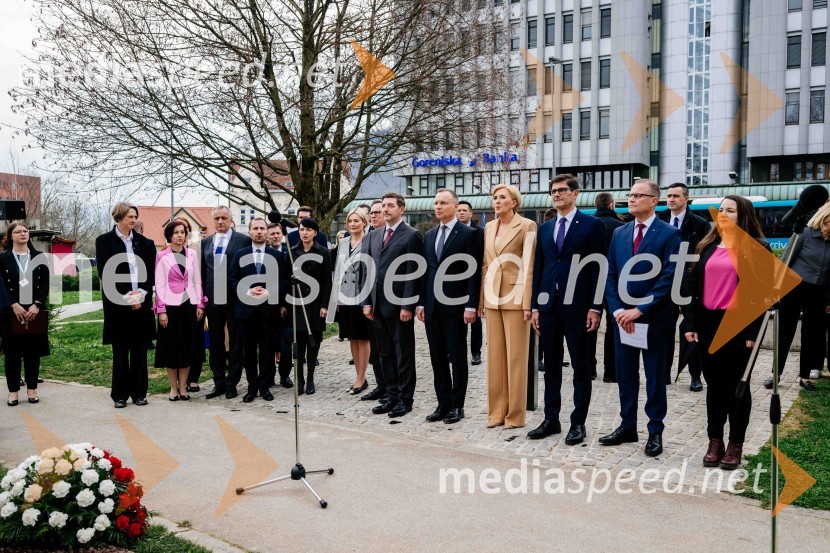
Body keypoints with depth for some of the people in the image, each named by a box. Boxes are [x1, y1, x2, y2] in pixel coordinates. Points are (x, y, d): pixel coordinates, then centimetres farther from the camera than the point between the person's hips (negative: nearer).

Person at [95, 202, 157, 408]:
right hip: (118, 304, -2)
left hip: (141, 303, 3)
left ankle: (139, 392, 15)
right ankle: (120, 394, 13)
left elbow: (150, 272, 8)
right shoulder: (104, 241, 1)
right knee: (120, 351, 3)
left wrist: (141, 292, -9)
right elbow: (104, 273, -5)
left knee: (139, 349, 6)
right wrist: (126, 296, -12)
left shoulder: (144, 242, 9)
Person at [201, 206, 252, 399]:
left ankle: (231, 384, 14)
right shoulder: (206, 242, 11)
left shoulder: (243, 241, -2)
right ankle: (219, 383, 21)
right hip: (213, 300, 4)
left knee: (235, 344, 5)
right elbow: (202, 272, 11)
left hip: (235, 299, -4)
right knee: (215, 344, 11)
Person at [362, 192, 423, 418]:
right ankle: (391, 395, 22)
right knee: (385, 354, 12)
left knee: (404, 354, 4)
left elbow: (413, 274, -11)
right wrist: (367, 302, 8)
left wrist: (407, 306, -15)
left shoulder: (411, 235, -6)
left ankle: (405, 399, 13)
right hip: (378, 305, 7)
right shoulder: (374, 236, 15)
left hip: (399, 305, -6)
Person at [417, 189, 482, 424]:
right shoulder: (429, 235, 14)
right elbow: (426, 271, 15)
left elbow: (474, 272, -9)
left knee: (457, 358, 4)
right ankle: (443, 403, 19)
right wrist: (421, 302, 10)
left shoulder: (468, 234, -5)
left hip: (455, 306, -6)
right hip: (432, 306, 6)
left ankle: (457, 405, 13)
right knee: (437, 358, 10)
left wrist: (471, 305, -15)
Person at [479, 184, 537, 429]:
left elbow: (529, 266, -10)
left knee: (516, 356, 0)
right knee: (495, 354, 9)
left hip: (515, 296, -6)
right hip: (493, 296, 6)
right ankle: (496, 411, 18)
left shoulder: (526, 226, -5)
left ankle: (515, 414, 10)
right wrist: (481, 299, 11)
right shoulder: (489, 227, 13)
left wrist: (527, 302, -14)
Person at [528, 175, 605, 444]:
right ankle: (551, 419, 20)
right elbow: (538, 269, 13)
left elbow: (598, 269, -5)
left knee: (581, 367, 4)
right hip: (548, 306, 5)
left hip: (577, 306, -5)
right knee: (551, 366, 11)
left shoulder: (591, 225, -1)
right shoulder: (545, 228, 14)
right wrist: (535, 306, 8)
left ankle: (578, 422, 13)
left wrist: (595, 307, -11)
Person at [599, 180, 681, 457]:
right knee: (625, 375, 12)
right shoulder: (619, 233, 10)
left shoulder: (669, 234, -7)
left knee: (655, 377, 7)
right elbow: (611, 275, 8)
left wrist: (640, 310, -17)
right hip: (622, 317, 5)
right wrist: (617, 310, -6)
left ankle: (655, 431, 19)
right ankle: (627, 427, 25)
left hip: (654, 319, -5)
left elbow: (668, 278, -14)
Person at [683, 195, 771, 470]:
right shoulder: (706, 247, 10)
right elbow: (691, 284, 7)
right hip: (708, 324, 4)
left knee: (736, 384, 5)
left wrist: (753, 332, -12)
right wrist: (690, 323, 0)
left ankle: (736, 445, 16)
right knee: (714, 383, 10)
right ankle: (715, 442, 19)